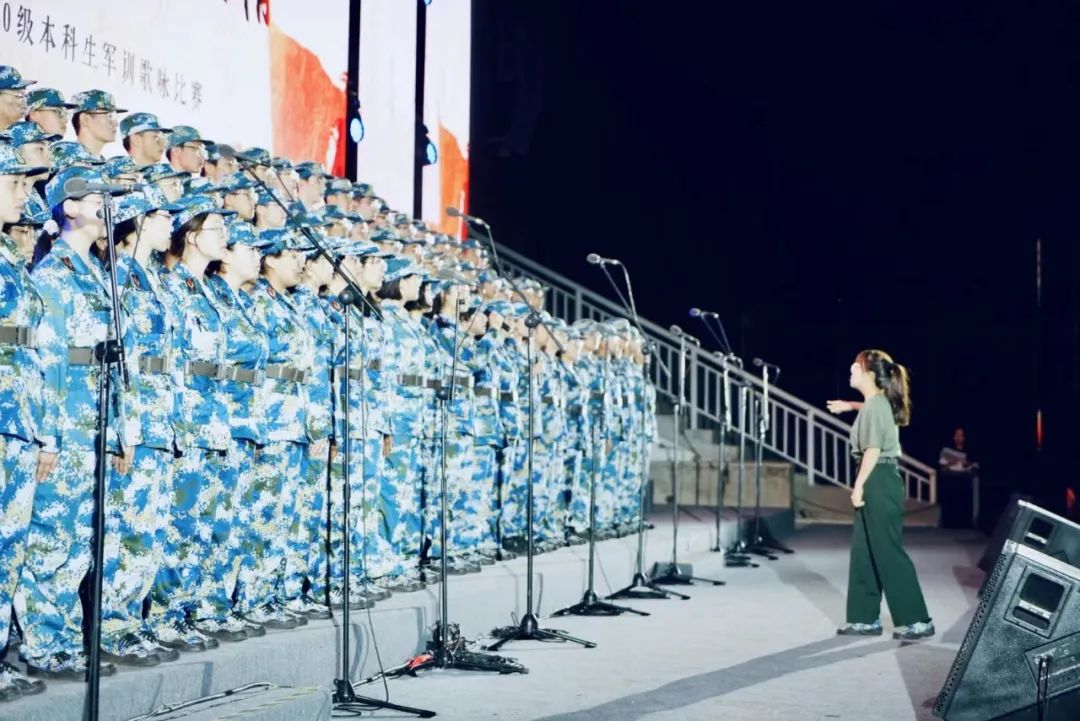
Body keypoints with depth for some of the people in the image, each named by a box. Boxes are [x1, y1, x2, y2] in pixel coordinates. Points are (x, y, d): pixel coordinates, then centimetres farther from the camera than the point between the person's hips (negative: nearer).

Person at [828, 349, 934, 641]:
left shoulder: (876, 405, -14)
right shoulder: (877, 402, 15)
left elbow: (873, 450, -21)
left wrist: (858, 485, -20)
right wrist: (850, 405, 41)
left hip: (878, 482, -10)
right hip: (876, 482, 10)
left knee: (888, 553, -8)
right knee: (864, 552, 12)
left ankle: (916, 621, -6)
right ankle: (866, 619, 16)